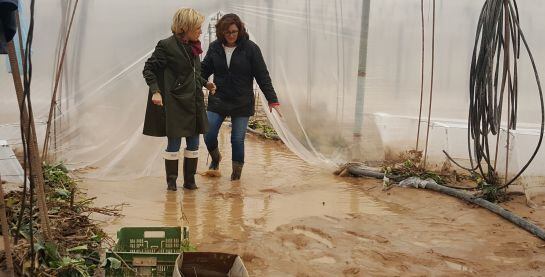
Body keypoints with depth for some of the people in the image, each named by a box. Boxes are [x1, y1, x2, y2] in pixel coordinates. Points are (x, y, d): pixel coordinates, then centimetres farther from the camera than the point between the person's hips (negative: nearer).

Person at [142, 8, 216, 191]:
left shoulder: (193, 46, 10)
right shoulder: (166, 45, -11)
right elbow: (149, 69, -9)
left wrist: (205, 83, 18)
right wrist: (155, 91, -19)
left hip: (194, 103, 7)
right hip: (174, 103, -7)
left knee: (193, 143, 10)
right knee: (174, 144, 2)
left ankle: (189, 180, 22)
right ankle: (171, 181, 17)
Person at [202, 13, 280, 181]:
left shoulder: (250, 48, -7)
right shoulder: (215, 48, 0)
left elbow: (262, 76, -6)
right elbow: (204, 71, 8)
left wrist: (272, 100, -8)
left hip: (242, 103, -2)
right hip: (218, 101, 2)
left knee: (237, 139, 0)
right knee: (208, 135, -1)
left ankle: (237, 172, 22)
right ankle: (215, 159, 31)